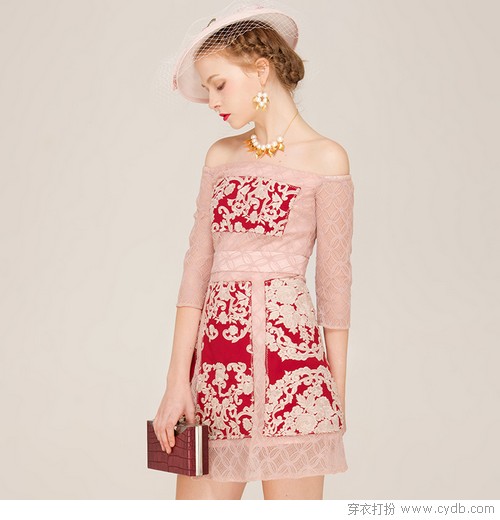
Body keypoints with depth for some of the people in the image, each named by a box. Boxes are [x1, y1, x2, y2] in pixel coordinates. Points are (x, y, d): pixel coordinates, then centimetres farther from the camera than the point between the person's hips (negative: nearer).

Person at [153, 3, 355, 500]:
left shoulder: (324, 157, -1)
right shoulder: (222, 156, 13)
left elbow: (334, 280, 0)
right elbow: (197, 267, 6)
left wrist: (337, 393, 2)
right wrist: (177, 380, -1)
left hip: (287, 348, -4)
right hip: (215, 355, 5)